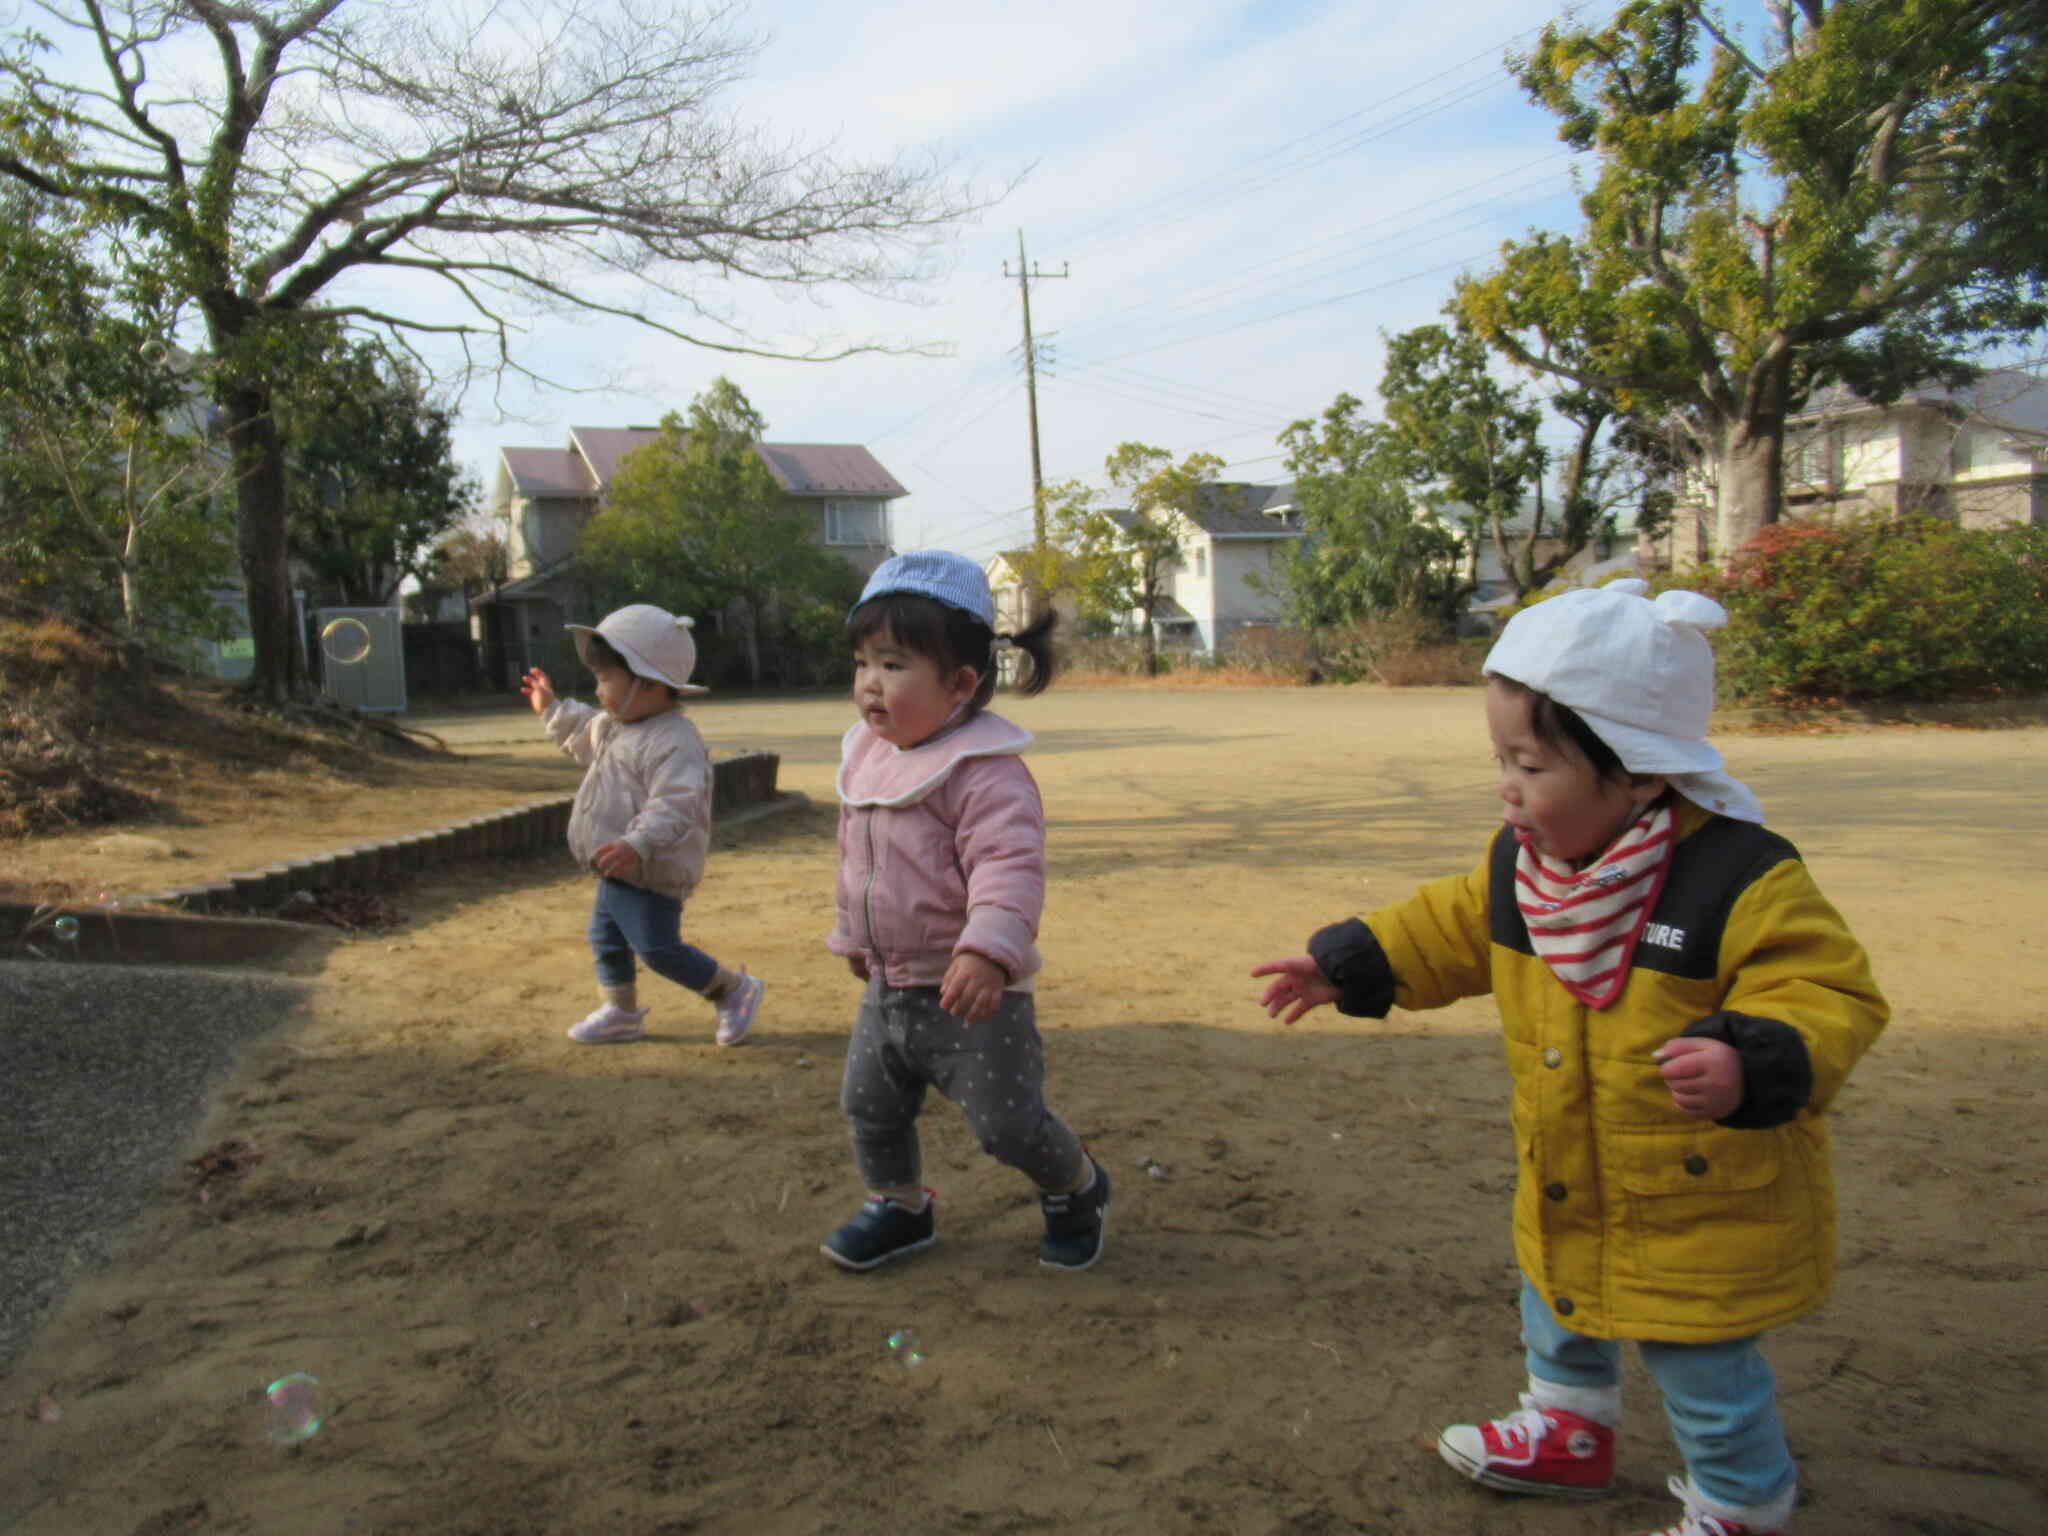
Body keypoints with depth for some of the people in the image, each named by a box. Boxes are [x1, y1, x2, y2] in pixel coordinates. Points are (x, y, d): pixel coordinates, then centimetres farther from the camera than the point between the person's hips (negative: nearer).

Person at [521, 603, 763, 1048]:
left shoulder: (674, 742, -25)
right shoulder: (615, 727, 9)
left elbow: (673, 805, -35)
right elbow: (586, 735, 33)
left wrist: (638, 845, -46)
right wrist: (552, 709, 30)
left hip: (651, 874, -10)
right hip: (619, 871, 11)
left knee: (659, 949, -10)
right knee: (606, 937, 19)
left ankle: (735, 990, 8)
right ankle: (622, 1013, 36)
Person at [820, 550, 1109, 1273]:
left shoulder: (984, 771, -22)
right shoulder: (864, 756, 5)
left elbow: (1009, 868, -32)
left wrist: (987, 951, -45)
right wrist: (853, 936, 27)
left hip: (969, 993, -7)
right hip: (885, 989, 8)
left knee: (1008, 1122, 1)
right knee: (869, 1106, 17)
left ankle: (1075, 1189, 31)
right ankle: (898, 1206, 41)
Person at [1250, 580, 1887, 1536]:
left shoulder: (1741, 881, -28)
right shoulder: (1518, 866, -8)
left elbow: (1831, 996, -25)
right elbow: (1455, 930, 9)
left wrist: (1751, 1065, -43)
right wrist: (1346, 964, 6)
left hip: (1703, 1203, -7)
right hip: (1567, 1193, 7)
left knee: (1700, 1359, 12)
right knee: (1558, 1309, 28)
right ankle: (1571, 1434, 56)